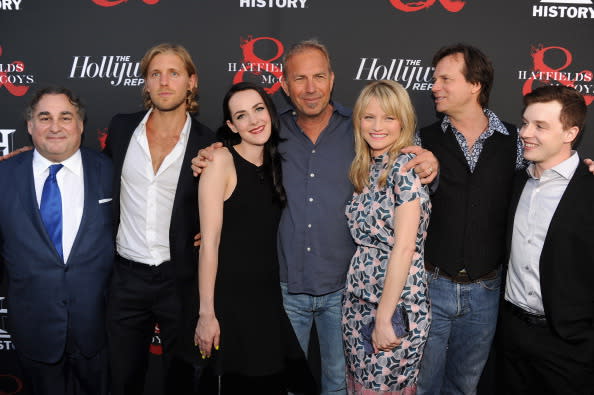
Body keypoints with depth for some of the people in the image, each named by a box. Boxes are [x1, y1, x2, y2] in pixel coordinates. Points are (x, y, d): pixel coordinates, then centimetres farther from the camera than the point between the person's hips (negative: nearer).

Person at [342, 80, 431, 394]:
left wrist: (383, 318, -18)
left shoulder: (406, 167, -14)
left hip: (397, 300, -7)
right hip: (359, 298, 7)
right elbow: (363, 238, 10)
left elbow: (404, 248, -18)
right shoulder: (365, 170, 9)